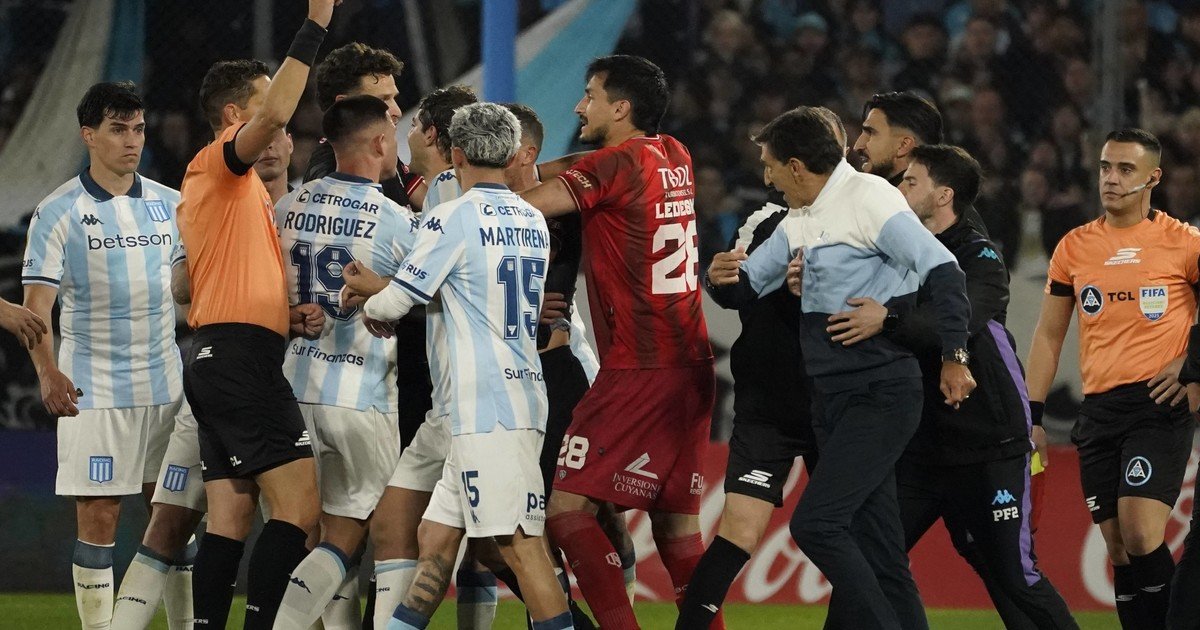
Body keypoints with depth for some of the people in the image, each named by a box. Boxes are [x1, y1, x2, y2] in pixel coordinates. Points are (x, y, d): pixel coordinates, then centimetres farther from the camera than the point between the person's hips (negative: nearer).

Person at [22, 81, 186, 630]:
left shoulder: (169, 204, 8)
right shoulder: (60, 212, -5)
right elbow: (37, 303, -11)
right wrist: (48, 372, -26)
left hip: (167, 384, 4)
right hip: (94, 390, -4)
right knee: (98, 518, -4)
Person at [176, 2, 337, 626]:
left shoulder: (223, 182, 25)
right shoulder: (221, 164, -4)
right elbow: (275, 115, -26)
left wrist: (286, 317, 11)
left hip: (213, 358, 10)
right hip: (244, 357, -10)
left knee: (230, 521, 6)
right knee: (299, 505, -13)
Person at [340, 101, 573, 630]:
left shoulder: (452, 219, -9)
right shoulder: (533, 222, 15)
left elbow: (393, 304, -4)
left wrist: (367, 300, 21)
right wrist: (379, 286, 23)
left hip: (485, 407, -9)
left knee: (519, 543, -13)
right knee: (436, 539, 12)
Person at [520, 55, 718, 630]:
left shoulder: (617, 163, -11)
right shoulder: (675, 157, 12)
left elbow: (524, 207, -13)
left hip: (638, 371, -8)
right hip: (691, 366, 8)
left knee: (567, 507, -8)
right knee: (677, 519, 11)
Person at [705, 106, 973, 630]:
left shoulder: (869, 199, -11)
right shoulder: (800, 222, 16)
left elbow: (942, 270, -18)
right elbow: (745, 287, 22)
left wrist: (953, 356, -22)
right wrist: (721, 277, -2)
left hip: (881, 394, -9)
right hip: (832, 399, 9)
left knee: (815, 523, -19)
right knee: (877, 551, 6)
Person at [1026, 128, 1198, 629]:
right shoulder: (1075, 247, 11)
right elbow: (1049, 335, 16)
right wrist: (1031, 415, 10)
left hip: (1159, 405, -5)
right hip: (1098, 411, 5)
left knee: (1140, 532, -19)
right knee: (1118, 547, 3)